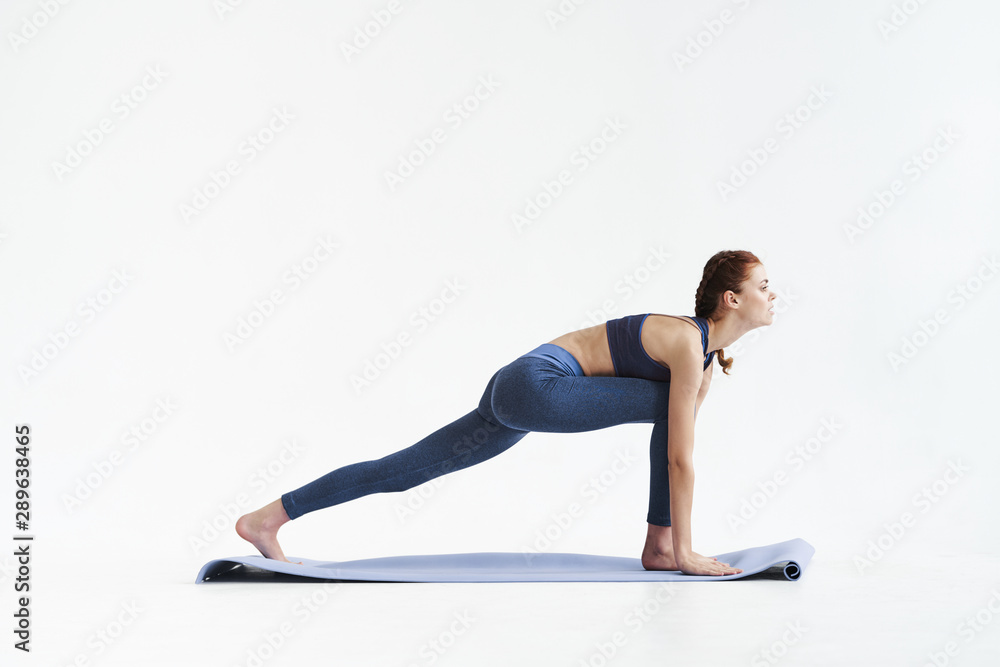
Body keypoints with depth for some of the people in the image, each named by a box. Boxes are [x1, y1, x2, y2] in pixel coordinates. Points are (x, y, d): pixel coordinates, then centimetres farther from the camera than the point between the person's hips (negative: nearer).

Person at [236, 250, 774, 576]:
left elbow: (679, 449, 17)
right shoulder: (688, 344, -15)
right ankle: (660, 546, -6)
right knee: (666, 403, -13)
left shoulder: (708, 353, 12)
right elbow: (681, 457, -18)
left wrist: (683, 536, 17)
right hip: (537, 382, -9)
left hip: (516, 393, 9)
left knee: (408, 467, 8)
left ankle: (265, 519, 11)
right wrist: (685, 549, -15)